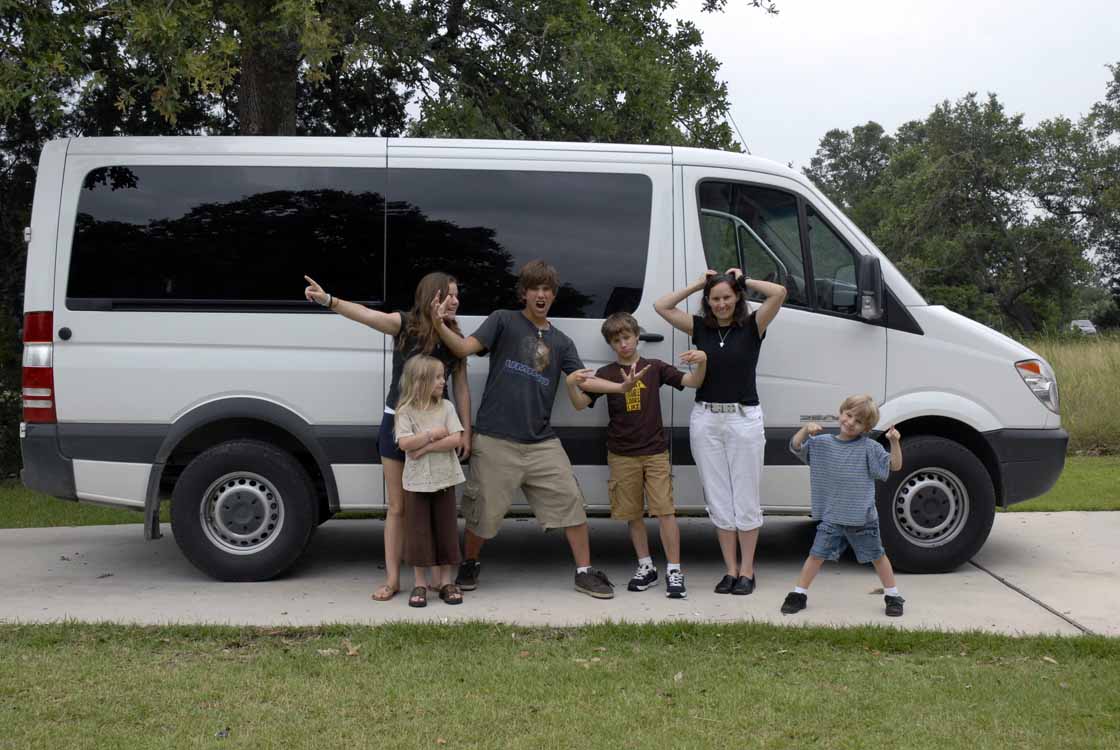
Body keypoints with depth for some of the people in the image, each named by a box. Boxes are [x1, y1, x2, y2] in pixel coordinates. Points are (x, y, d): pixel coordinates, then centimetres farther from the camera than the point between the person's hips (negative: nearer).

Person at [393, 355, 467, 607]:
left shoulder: (446, 407, 2)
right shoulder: (406, 411, -5)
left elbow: (455, 440, -9)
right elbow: (405, 443, -17)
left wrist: (425, 447, -15)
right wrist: (434, 434, -15)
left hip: (444, 479, 3)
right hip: (417, 482, -2)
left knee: (445, 529, 7)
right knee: (419, 531, 2)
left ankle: (446, 582, 17)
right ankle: (420, 584, 12)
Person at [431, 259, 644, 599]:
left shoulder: (560, 341, 15)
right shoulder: (503, 321, 3)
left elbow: (584, 379, 4)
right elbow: (465, 347, -8)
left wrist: (621, 386, -13)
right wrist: (439, 325, -27)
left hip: (542, 442, 4)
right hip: (496, 440, -3)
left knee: (570, 500, -2)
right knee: (485, 509, 2)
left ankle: (585, 572, 10)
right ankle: (469, 565, 28)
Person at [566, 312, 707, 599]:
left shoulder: (654, 368, 4)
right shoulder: (606, 374, 4)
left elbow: (692, 382, -2)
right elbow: (581, 404, -5)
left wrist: (702, 362, -22)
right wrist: (571, 385, -25)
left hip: (655, 451, -1)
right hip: (622, 454, 1)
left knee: (665, 510, -7)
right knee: (633, 514, 8)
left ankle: (674, 571, -3)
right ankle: (646, 567, 22)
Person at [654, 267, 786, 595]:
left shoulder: (752, 326, -1)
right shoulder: (700, 327, 7)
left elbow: (779, 293, -14)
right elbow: (661, 307, 4)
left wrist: (745, 281, -1)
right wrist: (698, 284, 5)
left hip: (743, 418, -3)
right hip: (705, 419, 3)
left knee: (745, 499, 4)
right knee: (718, 500, 8)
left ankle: (746, 571, 14)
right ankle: (731, 570, 17)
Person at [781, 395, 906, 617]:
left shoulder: (869, 447, -6)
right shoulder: (822, 443, 1)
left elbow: (895, 466, -5)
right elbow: (795, 446, -3)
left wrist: (895, 442, -20)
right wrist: (806, 429, -20)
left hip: (863, 518, -1)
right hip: (831, 517, 2)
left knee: (877, 556, 11)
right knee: (816, 555, 4)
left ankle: (892, 596, 26)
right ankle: (799, 595, 15)